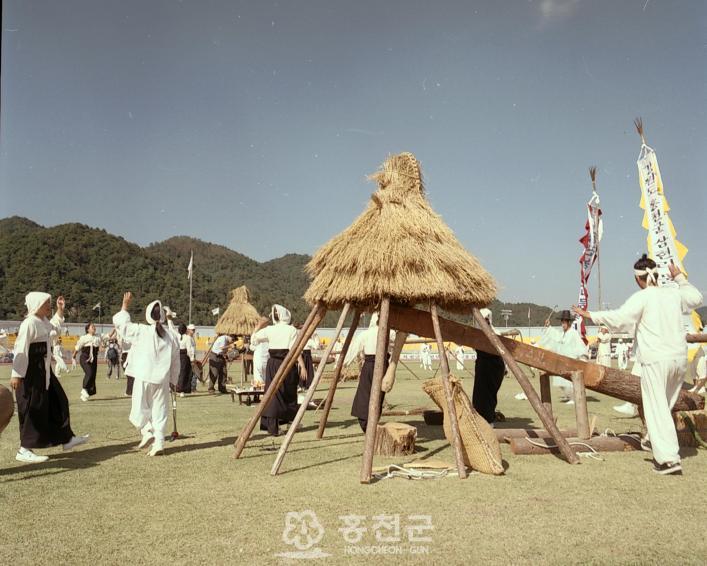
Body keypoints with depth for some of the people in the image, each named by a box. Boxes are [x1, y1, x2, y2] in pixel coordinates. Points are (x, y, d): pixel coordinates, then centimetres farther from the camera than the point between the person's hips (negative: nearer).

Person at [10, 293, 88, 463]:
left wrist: (60, 310, 22)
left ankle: (67, 439, 26)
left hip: (44, 371, 10)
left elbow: (55, 327, 32)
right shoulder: (29, 323, -19)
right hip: (31, 372, -10)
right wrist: (16, 374, -23)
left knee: (58, 402, 15)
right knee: (32, 410, -3)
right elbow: (20, 350, -22)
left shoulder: (43, 321, 9)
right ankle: (24, 450, 6)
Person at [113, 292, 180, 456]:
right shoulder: (171, 336, 7)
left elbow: (121, 323, 4)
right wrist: (173, 380, 20)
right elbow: (175, 361, 11)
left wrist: (125, 306, 17)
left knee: (140, 407, 10)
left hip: (144, 378, -3)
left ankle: (147, 431, -10)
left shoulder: (141, 331, -6)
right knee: (160, 411, 8)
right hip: (162, 379, 3)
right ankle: (159, 443, 7)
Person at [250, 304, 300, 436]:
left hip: (273, 364, 1)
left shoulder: (269, 330, 1)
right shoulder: (292, 330, -4)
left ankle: (272, 427, 0)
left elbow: (253, 340, 8)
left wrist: (258, 326, 20)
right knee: (289, 393, 13)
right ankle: (290, 419, 24)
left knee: (273, 394, 4)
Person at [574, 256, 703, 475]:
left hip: (656, 360, -6)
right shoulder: (674, 293, 10)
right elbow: (697, 298, 30)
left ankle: (669, 458, -8)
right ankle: (663, 445, 28)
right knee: (666, 405, 19)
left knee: (656, 408, -4)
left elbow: (619, 318, -20)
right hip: (679, 358, 7)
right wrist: (680, 278, 38)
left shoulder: (642, 297, -9)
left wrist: (591, 315, -13)